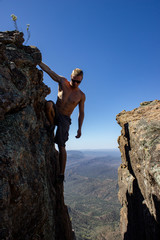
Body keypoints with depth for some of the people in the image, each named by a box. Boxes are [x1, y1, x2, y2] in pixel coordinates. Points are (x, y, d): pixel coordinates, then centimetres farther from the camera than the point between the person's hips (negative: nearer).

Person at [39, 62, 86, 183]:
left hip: (64, 119, -1)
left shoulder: (81, 96, 0)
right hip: (55, 114, 2)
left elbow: (81, 113, 4)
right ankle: (51, 127, -10)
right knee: (49, 104, -34)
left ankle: (62, 174, 2)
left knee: (61, 146, -11)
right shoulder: (63, 81, 1)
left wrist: (79, 129, -2)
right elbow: (48, 70, 3)